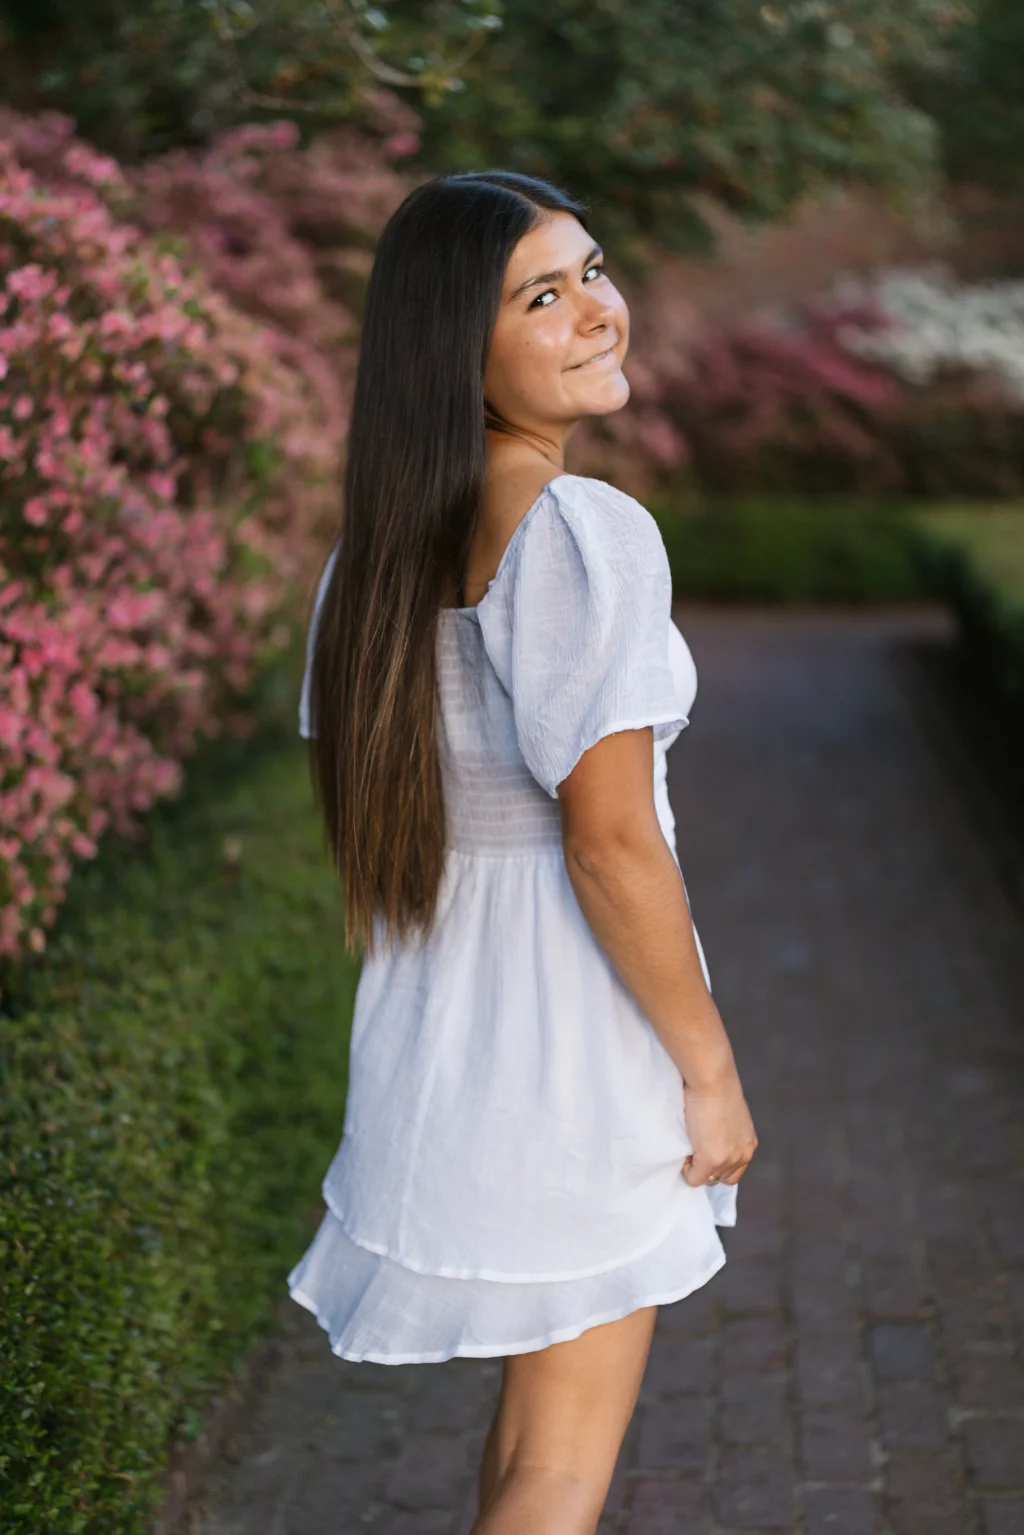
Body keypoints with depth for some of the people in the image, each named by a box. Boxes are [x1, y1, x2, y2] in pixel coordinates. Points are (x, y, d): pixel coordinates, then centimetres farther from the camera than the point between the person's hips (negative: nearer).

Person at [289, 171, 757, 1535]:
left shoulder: (386, 536, 4)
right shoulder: (588, 534, -20)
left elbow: (366, 815, 10)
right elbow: (610, 841, -23)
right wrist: (712, 1073, -13)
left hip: (435, 1023, 8)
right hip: (577, 1031, -8)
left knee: (533, 1410, 26)